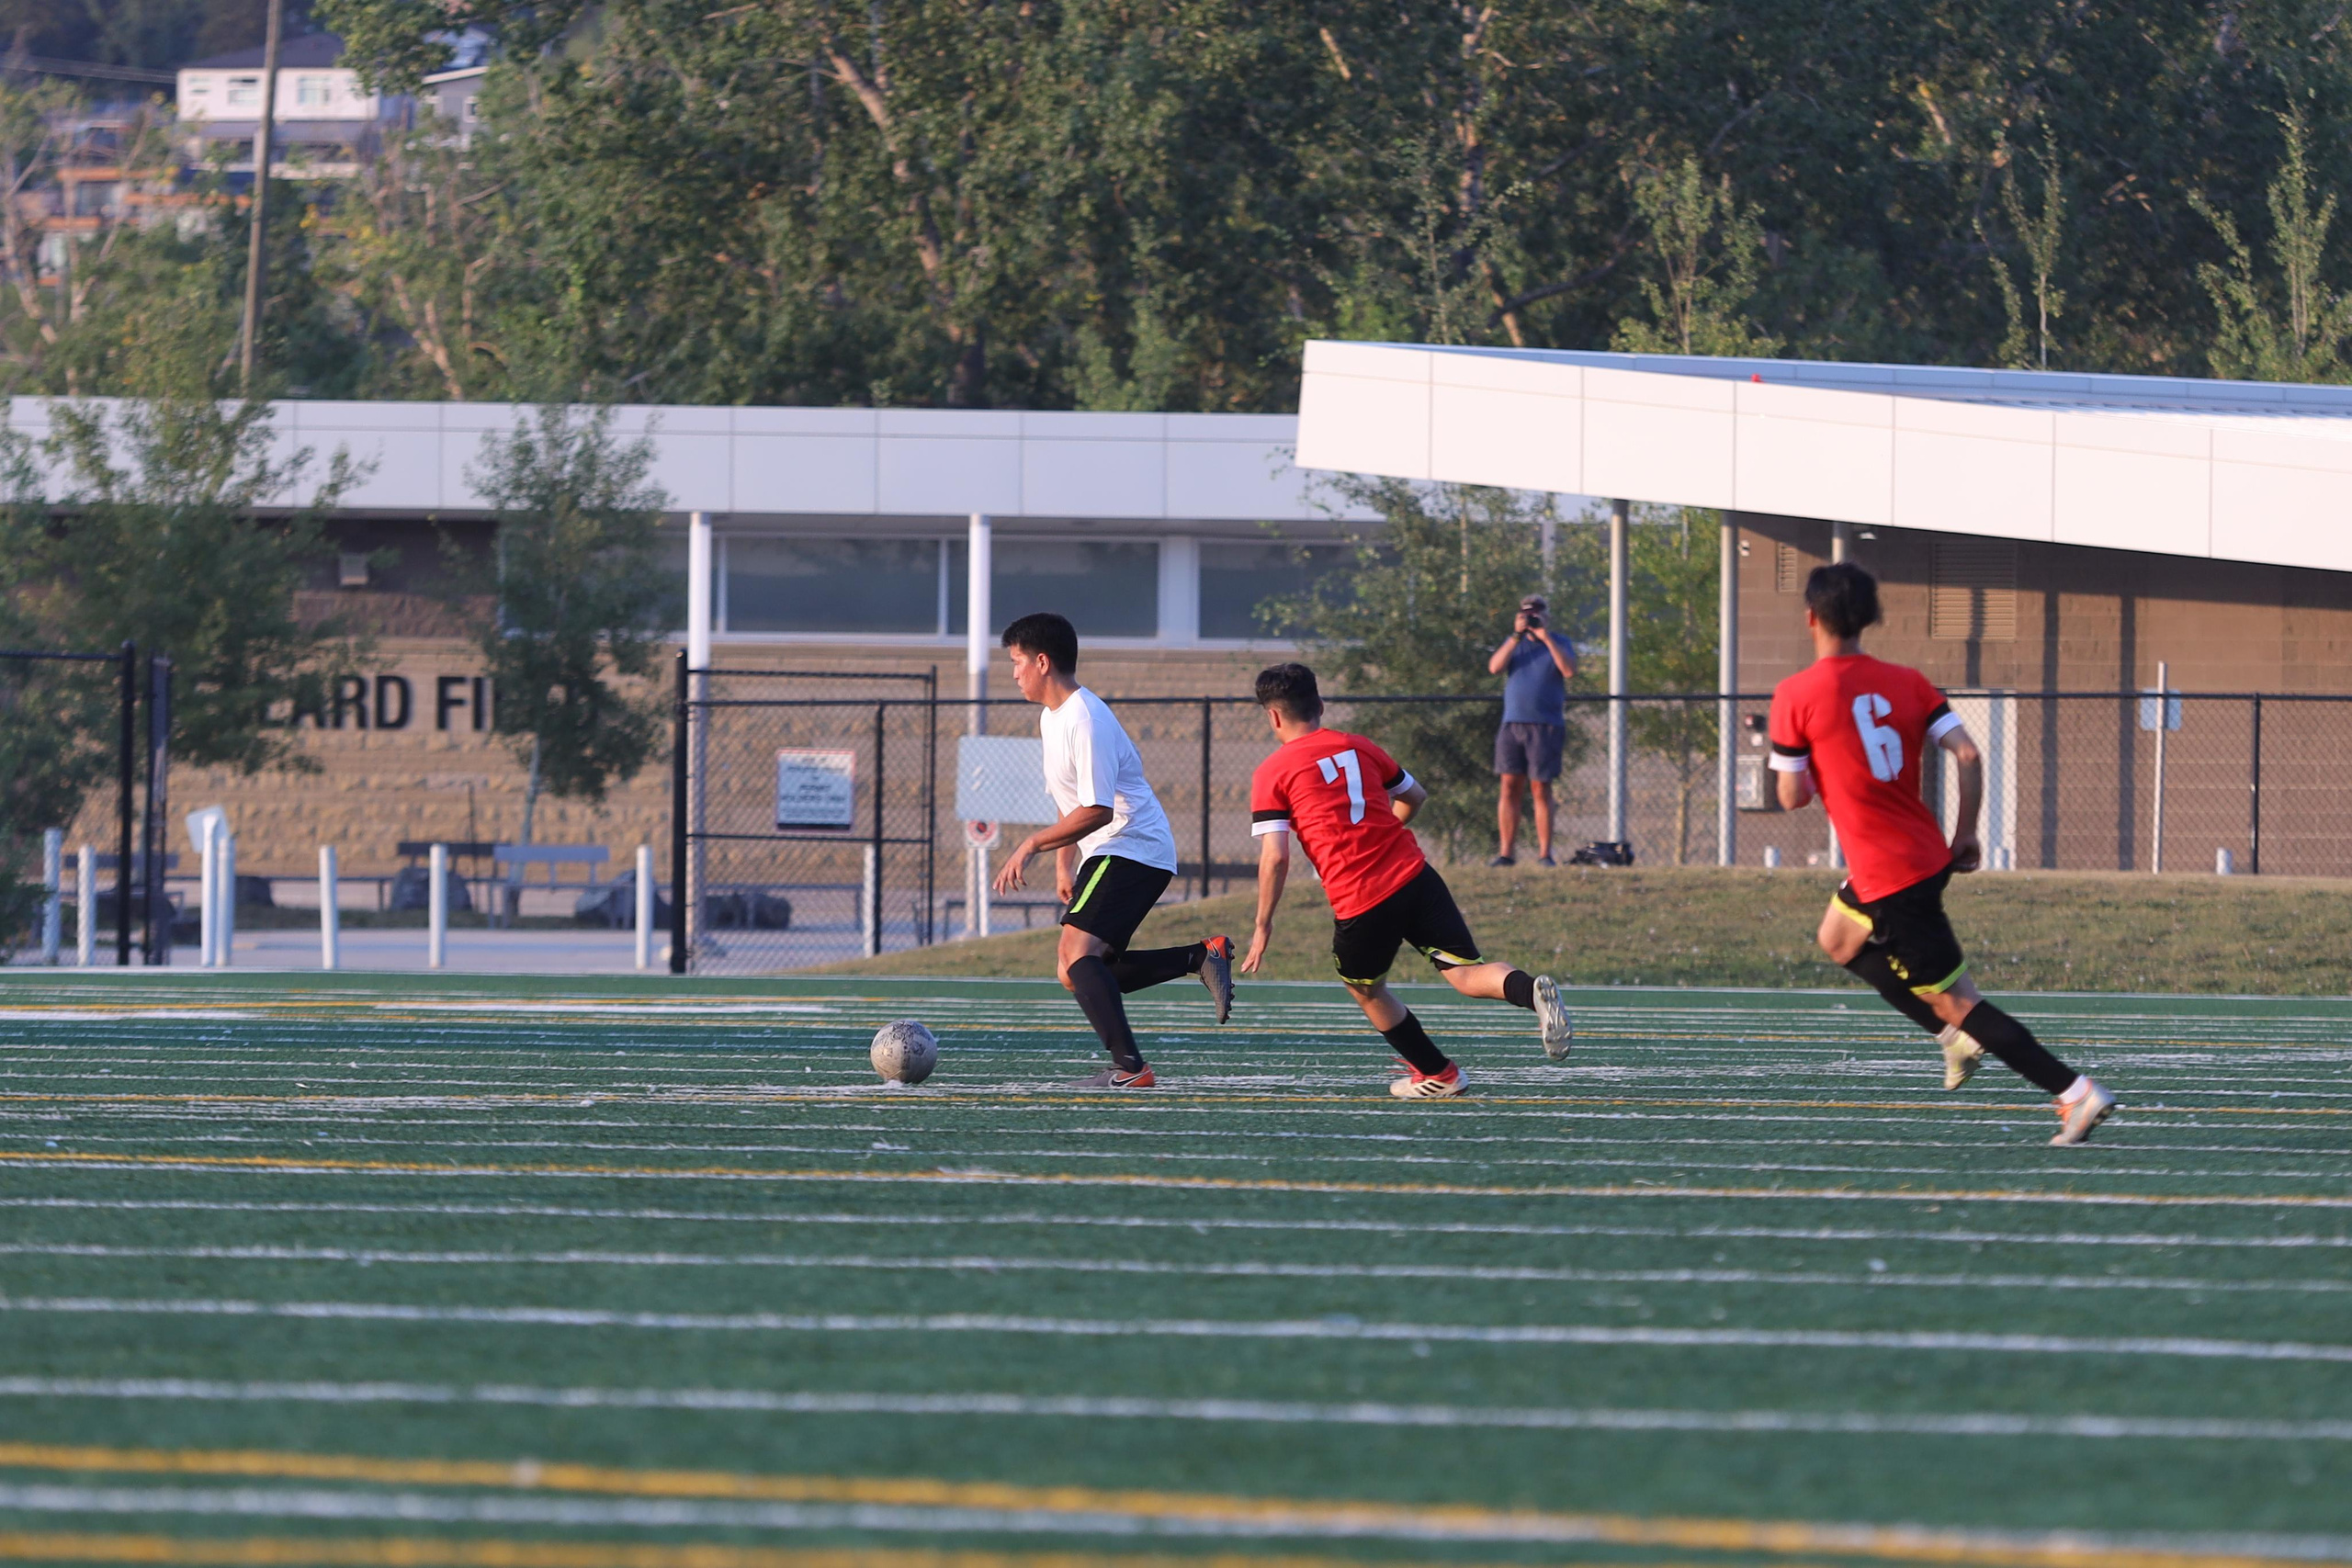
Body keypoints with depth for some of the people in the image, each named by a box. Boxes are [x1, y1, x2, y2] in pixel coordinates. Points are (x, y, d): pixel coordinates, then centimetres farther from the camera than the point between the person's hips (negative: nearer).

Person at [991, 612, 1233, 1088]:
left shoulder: (1086, 722, -19)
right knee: (1074, 972, 7)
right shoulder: (1051, 718, 14)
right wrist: (1063, 864, 20)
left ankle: (1130, 1068, -28)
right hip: (1105, 855, 11)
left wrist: (1031, 845, -19)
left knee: (1077, 955, -23)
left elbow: (1096, 811, -24)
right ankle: (1203, 957, 8)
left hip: (1130, 848, -11)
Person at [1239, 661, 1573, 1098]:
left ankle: (1437, 1074, 31)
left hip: (1359, 904, -3)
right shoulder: (1356, 747, 15)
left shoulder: (1271, 774, 2)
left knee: (1366, 990, 24)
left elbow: (1275, 856, -7)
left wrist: (1263, 925, 1)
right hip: (1414, 877, 3)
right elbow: (1414, 796, 28)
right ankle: (1534, 992, -33)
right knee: (1466, 973, -3)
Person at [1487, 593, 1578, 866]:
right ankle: (1505, 852, 0)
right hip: (1512, 723, 3)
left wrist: (1546, 638, -12)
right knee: (1509, 787, -2)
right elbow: (1495, 668, -2)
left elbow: (1569, 671, -11)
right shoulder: (1513, 643, 15)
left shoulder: (1560, 644, 7)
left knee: (1541, 790, -4)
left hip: (1545, 727, -3)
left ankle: (1544, 853, -1)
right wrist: (1517, 636, -8)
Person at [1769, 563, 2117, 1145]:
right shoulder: (1905, 682, 4)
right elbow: (1968, 755, -4)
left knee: (1957, 1000, -4)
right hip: (1929, 854, 7)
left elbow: (1792, 797, -7)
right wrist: (1966, 835, 7)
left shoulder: (1794, 697, -10)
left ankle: (2075, 1092, -12)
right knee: (1837, 940, 30)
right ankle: (1958, 1035, 26)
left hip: (1887, 878, -7)